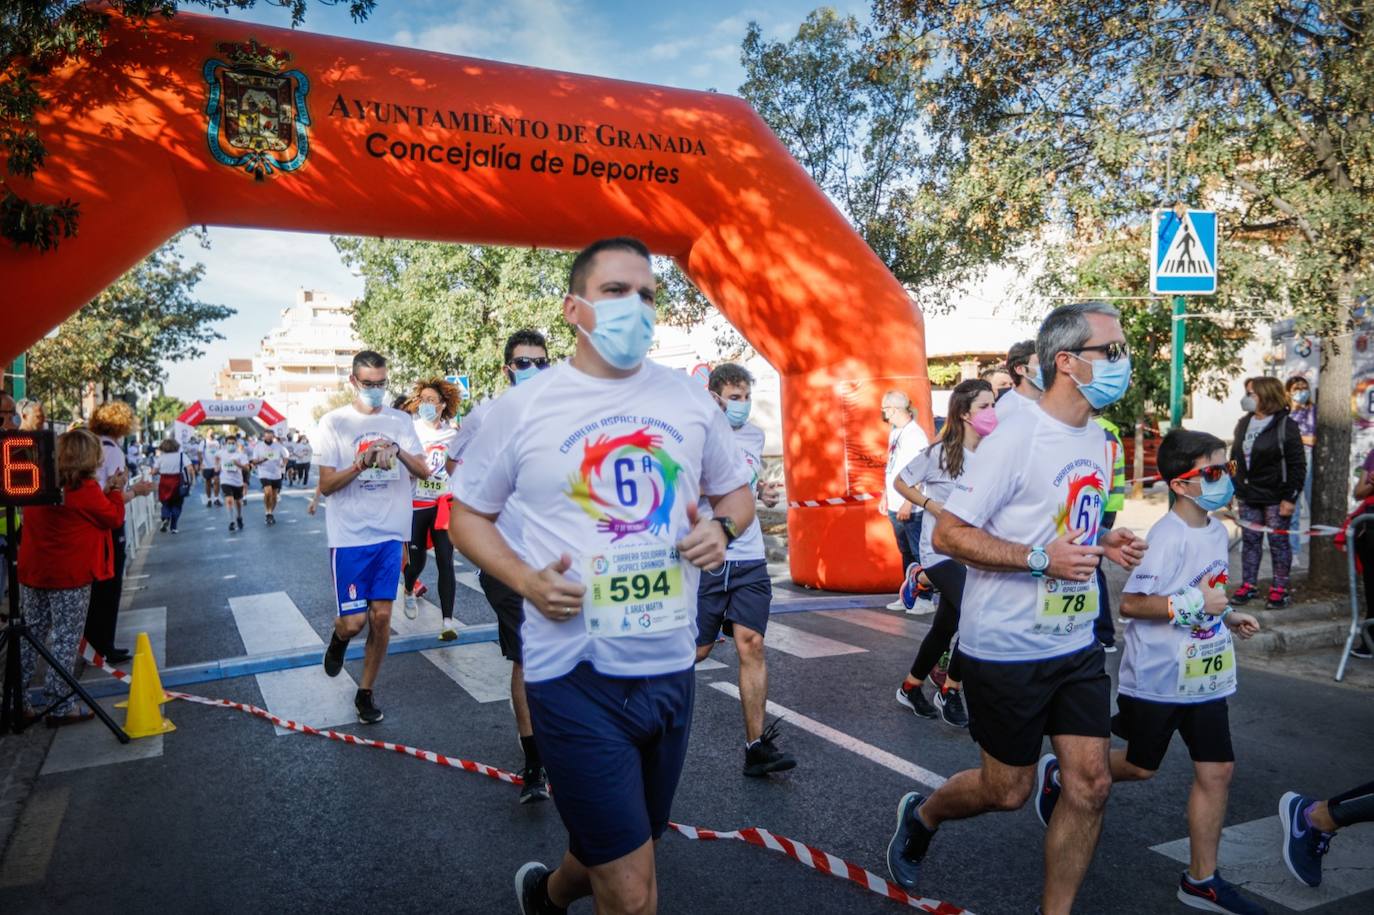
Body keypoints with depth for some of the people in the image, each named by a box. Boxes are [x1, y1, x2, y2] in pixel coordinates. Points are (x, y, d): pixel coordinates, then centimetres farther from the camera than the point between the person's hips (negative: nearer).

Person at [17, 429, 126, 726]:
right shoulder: (85, 488, -16)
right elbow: (114, 519, -5)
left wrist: (106, 490, 12)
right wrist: (115, 490, 6)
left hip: (33, 571, 7)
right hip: (70, 576, -7)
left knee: (32, 634, 17)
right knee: (66, 639, 2)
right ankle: (60, 707, 6)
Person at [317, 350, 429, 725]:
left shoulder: (400, 421, 6)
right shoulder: (334, 422, -2)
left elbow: (423, 472, 0)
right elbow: (325, 484, -5)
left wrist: (399, 452, -18)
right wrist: (362, 463, -21)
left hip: (390, 534, 3)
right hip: (349, 536, -2)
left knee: (381, 616, 5)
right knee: (354, 621, -4)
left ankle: (366, 693, 21)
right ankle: (339, 638, 33)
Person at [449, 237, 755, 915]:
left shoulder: (690, 400, 3)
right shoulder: (521, 408, -5)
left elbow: (736, 491, 16)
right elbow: (468, 514, 4)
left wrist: (722, 527, -7)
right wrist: (525, 579, -13)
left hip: (670, 665, 5)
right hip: (575, 673, -4)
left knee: (612, 852, 25)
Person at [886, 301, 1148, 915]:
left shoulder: (1096, 439, 8)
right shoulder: (1016, 436, -18)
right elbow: (948, 535, -19)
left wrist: (1104, 544, 1)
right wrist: (1041, 558, -27)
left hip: (1076, 645, 7)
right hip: (1007, 649, -7)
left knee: (1090, 784, 5)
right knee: (1008, 790, 8)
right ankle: (920, 816, 38)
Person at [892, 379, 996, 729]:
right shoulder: (940, 453, -11)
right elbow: (901, 483, -1)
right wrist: (933, 506, -12)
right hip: (941, 551, -5)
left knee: (945, 627, 14)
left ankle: (910, 687, 36)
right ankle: (950, 692, -1)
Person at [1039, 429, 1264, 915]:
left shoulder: (1217, 531, 6)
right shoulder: (1169, 535, -20)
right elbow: (1129, 603, -22)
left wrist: (1227, 616, 6)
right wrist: (1193, 604, -25)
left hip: (1206, 677, 7)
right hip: (1158, 678, -7)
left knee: (1217, 771, 7)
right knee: (1140, 767, 9)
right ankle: (1058, 775, 33)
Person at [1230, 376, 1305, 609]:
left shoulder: (1286, 426, -10)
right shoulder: (1243, 424, 9)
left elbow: (1297, 465, -11)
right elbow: (1235, 458, 15)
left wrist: (1290, 498, -15)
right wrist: (1232, 488, 11)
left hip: (1275, 497, -6)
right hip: (1248, 495, 6)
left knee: (1278, 541, 3)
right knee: (1249, 540, 9)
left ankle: (1280, 590, 11)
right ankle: (1248, 586, 16)